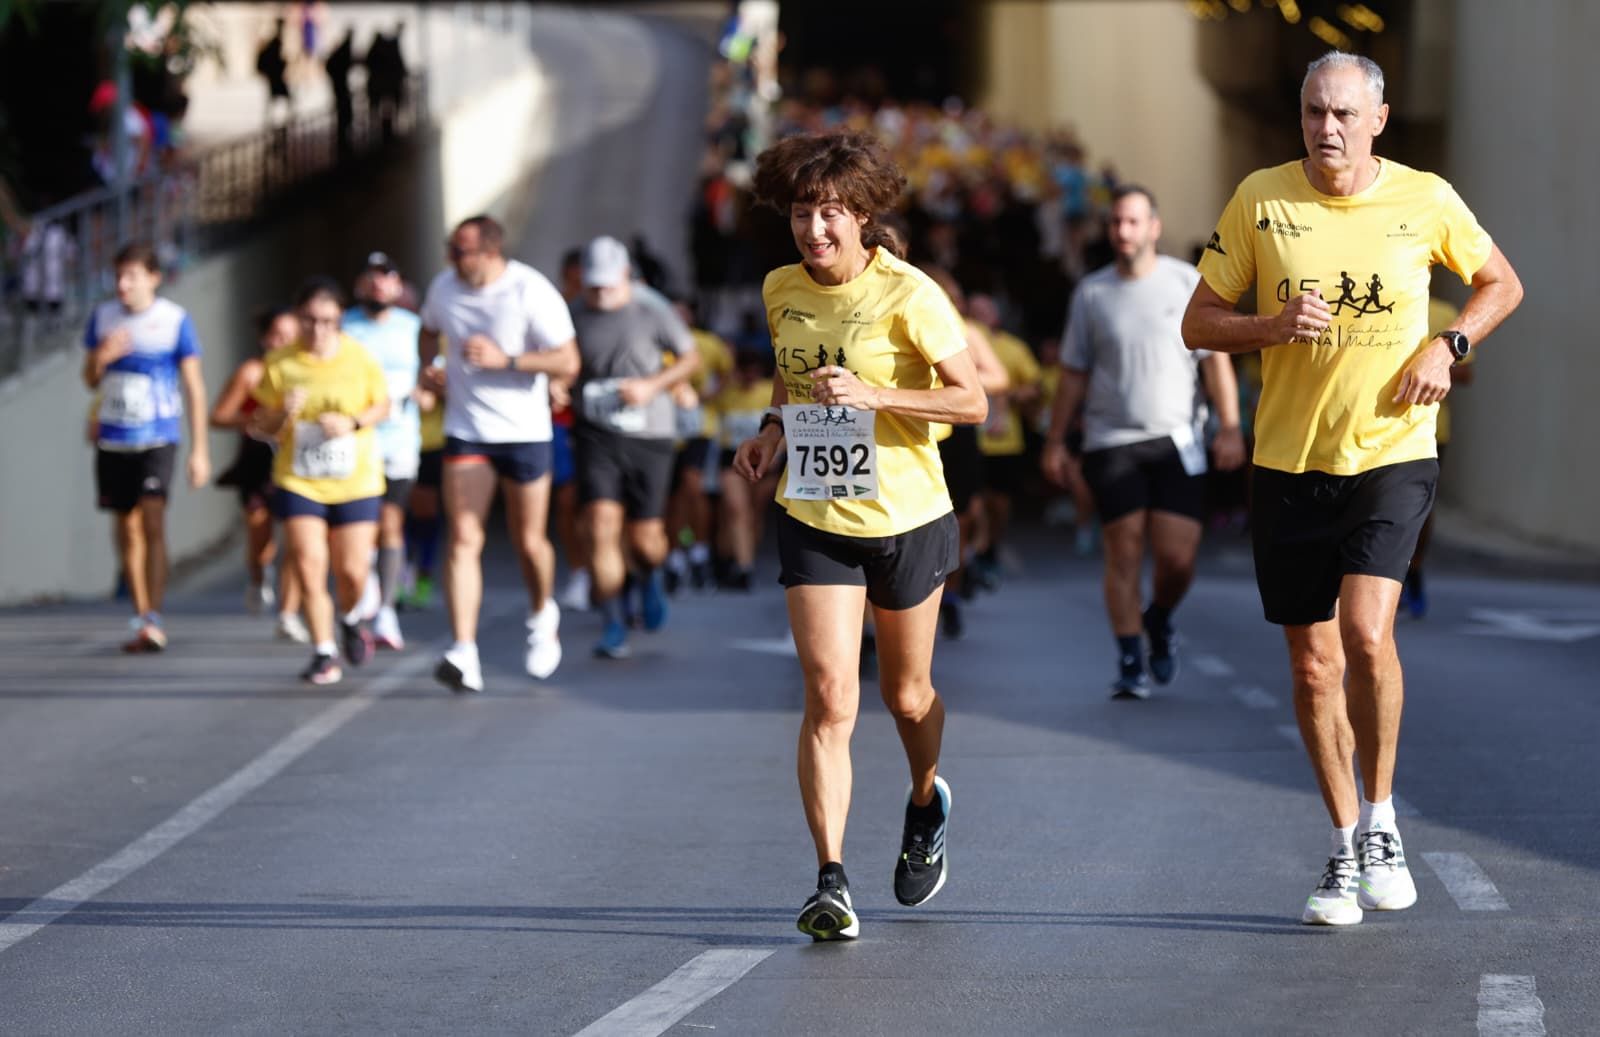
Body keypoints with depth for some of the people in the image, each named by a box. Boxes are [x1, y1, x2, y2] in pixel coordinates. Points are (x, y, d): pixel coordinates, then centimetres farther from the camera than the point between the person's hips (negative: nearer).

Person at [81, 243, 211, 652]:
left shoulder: (175, 320, -6)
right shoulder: (103, 316, 6)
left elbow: (194, 386, -3)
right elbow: (90, 380, 13)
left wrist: (200, 450, -7)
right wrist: (101, 357, -12)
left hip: (158, 437, -4)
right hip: (113, 437, 4)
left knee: (153, 520, -17)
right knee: (127, 527, 8)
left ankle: (153, 620, -20)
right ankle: (140, 620, 16)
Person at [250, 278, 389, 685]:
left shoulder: (360, 358, -5)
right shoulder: (279, 363, -5)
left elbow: (382, 405, 8)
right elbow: (263, 426, 2)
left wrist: (353, 423, -12)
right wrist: (283, 415, -21)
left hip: (356, 481, 0)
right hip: (299, 481, 0)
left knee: (351, 572, -2)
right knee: (308, 567, -10)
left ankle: (351, 620, 32)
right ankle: (324, 654, 3)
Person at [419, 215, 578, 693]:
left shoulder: (532, 292, -15)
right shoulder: (444, 287, 0)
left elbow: (568, 363, -18)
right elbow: (429, 330, 24)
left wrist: (504, 360, -25)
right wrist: (431, 370, 8)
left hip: (525, 432, -3)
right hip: (465, 432, 3)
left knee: (528, 542, 9)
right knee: (463, 541, -11)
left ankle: (542, 614, 42)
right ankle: (464, 654, -19)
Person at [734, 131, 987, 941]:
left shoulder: (907, 293, -14)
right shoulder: (781, 289, 1)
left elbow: (972, 401, -13)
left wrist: (874, 396, -25)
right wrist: (772, 431, 0)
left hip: (908, 518, -2)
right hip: (814, 519, 2)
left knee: (906, 694, 14)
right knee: (828, 697, -13)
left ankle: (926, 804, 47)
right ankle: (831, 882, -14)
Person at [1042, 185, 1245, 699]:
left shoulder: (1188, 283, 3)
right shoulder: (1091, 292, 6)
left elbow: (1217, 359, 2)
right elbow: (1074, 373, 12)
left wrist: (1229, 426, -7)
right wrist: (1055, 441, 10)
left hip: (1176, 441, -1)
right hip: (1112, 442, 1)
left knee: (1177, 557, -6)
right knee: (1123, 555, -3)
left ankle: (1160, 621, 25)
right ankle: (1130, 662, 6)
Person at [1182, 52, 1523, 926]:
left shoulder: (1424, 199, -3)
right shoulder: (1259, 199, -2)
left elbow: (1501, 283, 14)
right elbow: (1197, 323, 3)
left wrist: (1447, 345, -4)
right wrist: (1273, 326, -17)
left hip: (1392, 454, -2)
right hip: (1288, 464, 2)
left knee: (1365, 631, -22)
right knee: (1313, 665, 6)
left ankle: (1380, 820, -1)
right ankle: (1345, 851, 22)